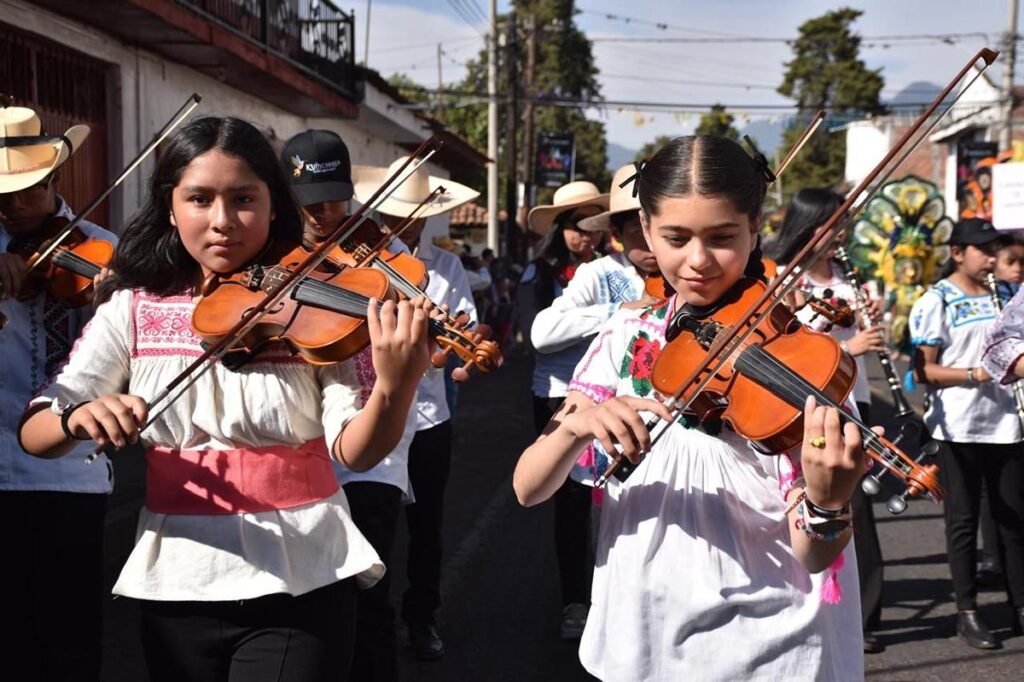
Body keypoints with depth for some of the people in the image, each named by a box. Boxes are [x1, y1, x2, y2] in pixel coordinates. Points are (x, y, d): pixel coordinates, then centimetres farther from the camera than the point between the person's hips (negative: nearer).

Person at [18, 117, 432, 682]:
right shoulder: (132, 309, 1)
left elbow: (354, 452, -15)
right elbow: (34, 435, -3)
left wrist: (395, 385, -35)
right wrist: (77, 416, -25)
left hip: (299, 586, -3)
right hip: (176, 585, 3)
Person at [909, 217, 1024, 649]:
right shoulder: (937, 302, -5)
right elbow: (923, 371, -9)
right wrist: (974, 374, -21)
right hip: (958, 428, -5)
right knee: (963, 520, 4)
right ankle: (967, 612, 13)